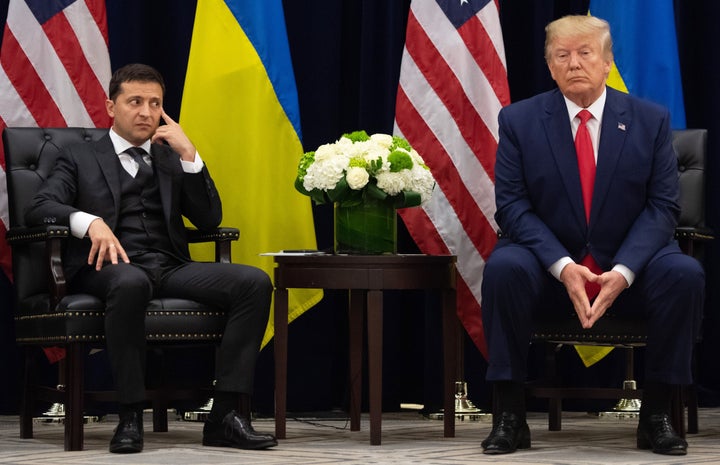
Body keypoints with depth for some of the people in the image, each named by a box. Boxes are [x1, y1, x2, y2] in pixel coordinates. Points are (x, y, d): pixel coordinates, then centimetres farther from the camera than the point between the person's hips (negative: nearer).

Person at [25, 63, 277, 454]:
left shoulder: (171, 159, 25)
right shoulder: (79, 159, 16)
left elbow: (209, 219, 13)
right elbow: (39, 208, -1)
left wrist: (188, 154, 3)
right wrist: (90, 222, -21)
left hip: (171, 267, 4)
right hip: (112, 266, -4)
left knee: (254, 282, -23)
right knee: (131, 283, -42)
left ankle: (227, 414, -26)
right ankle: (130, 417, -33)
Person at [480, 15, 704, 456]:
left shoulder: (651, 120, 2)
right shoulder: (519, 120, 0)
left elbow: (662, 206, -3)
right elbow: (512, 205, -5)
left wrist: (623, 271, -20)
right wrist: (563, 267, -22)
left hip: (628, 271, 1)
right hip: (548, 267, -1)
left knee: (684, 273, -29)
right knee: (503, 267, -33)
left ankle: (657, 414, -13)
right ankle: (510, 416, -22)